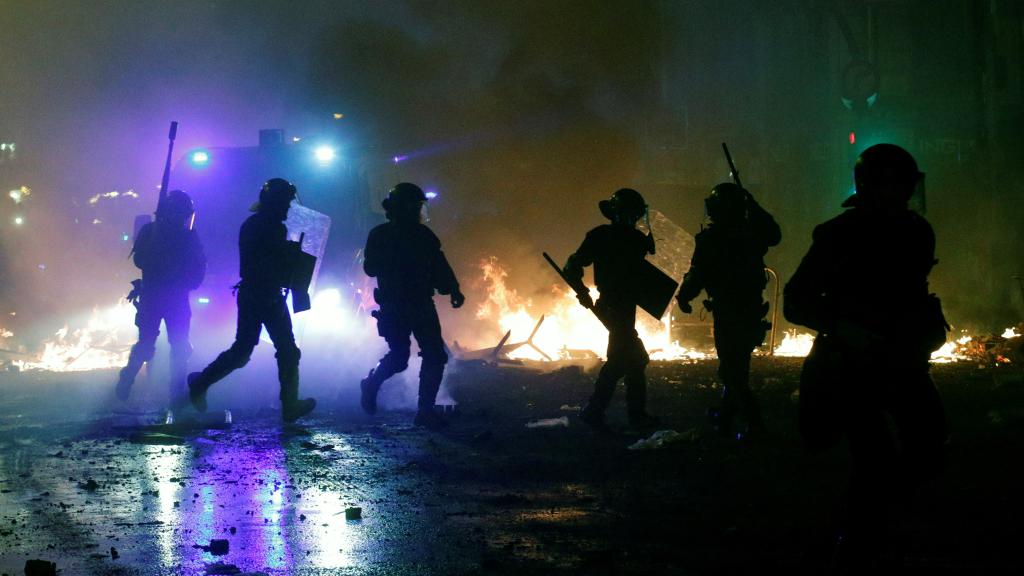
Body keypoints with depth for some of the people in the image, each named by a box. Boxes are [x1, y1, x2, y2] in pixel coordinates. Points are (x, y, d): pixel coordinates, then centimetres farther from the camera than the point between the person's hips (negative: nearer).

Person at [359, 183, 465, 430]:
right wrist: (395, 260, -23)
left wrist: (453, 289, -3)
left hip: (422, 305, 4)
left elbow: (439, 267, 10)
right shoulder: (380, 235, -2)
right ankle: (370, 384, 22)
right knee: (398, 357, -9)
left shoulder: (423, 234, 10)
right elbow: (371, 269, -11)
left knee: (435, 356, -7)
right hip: (394, 306, -4)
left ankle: (426, 411, -1)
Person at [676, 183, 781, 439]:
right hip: (751, 309, 6)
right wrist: (754, 206, 23)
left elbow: (697, 275, -14)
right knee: (737, 365, 19)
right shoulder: (752, 232, -1)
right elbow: (774, 234, 22)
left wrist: (683, 297, 4)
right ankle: (725, 417, 31)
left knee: (732, 371, 0)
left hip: (727, 311, -6)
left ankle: (754, 421, -8)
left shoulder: (710, 238, -17)